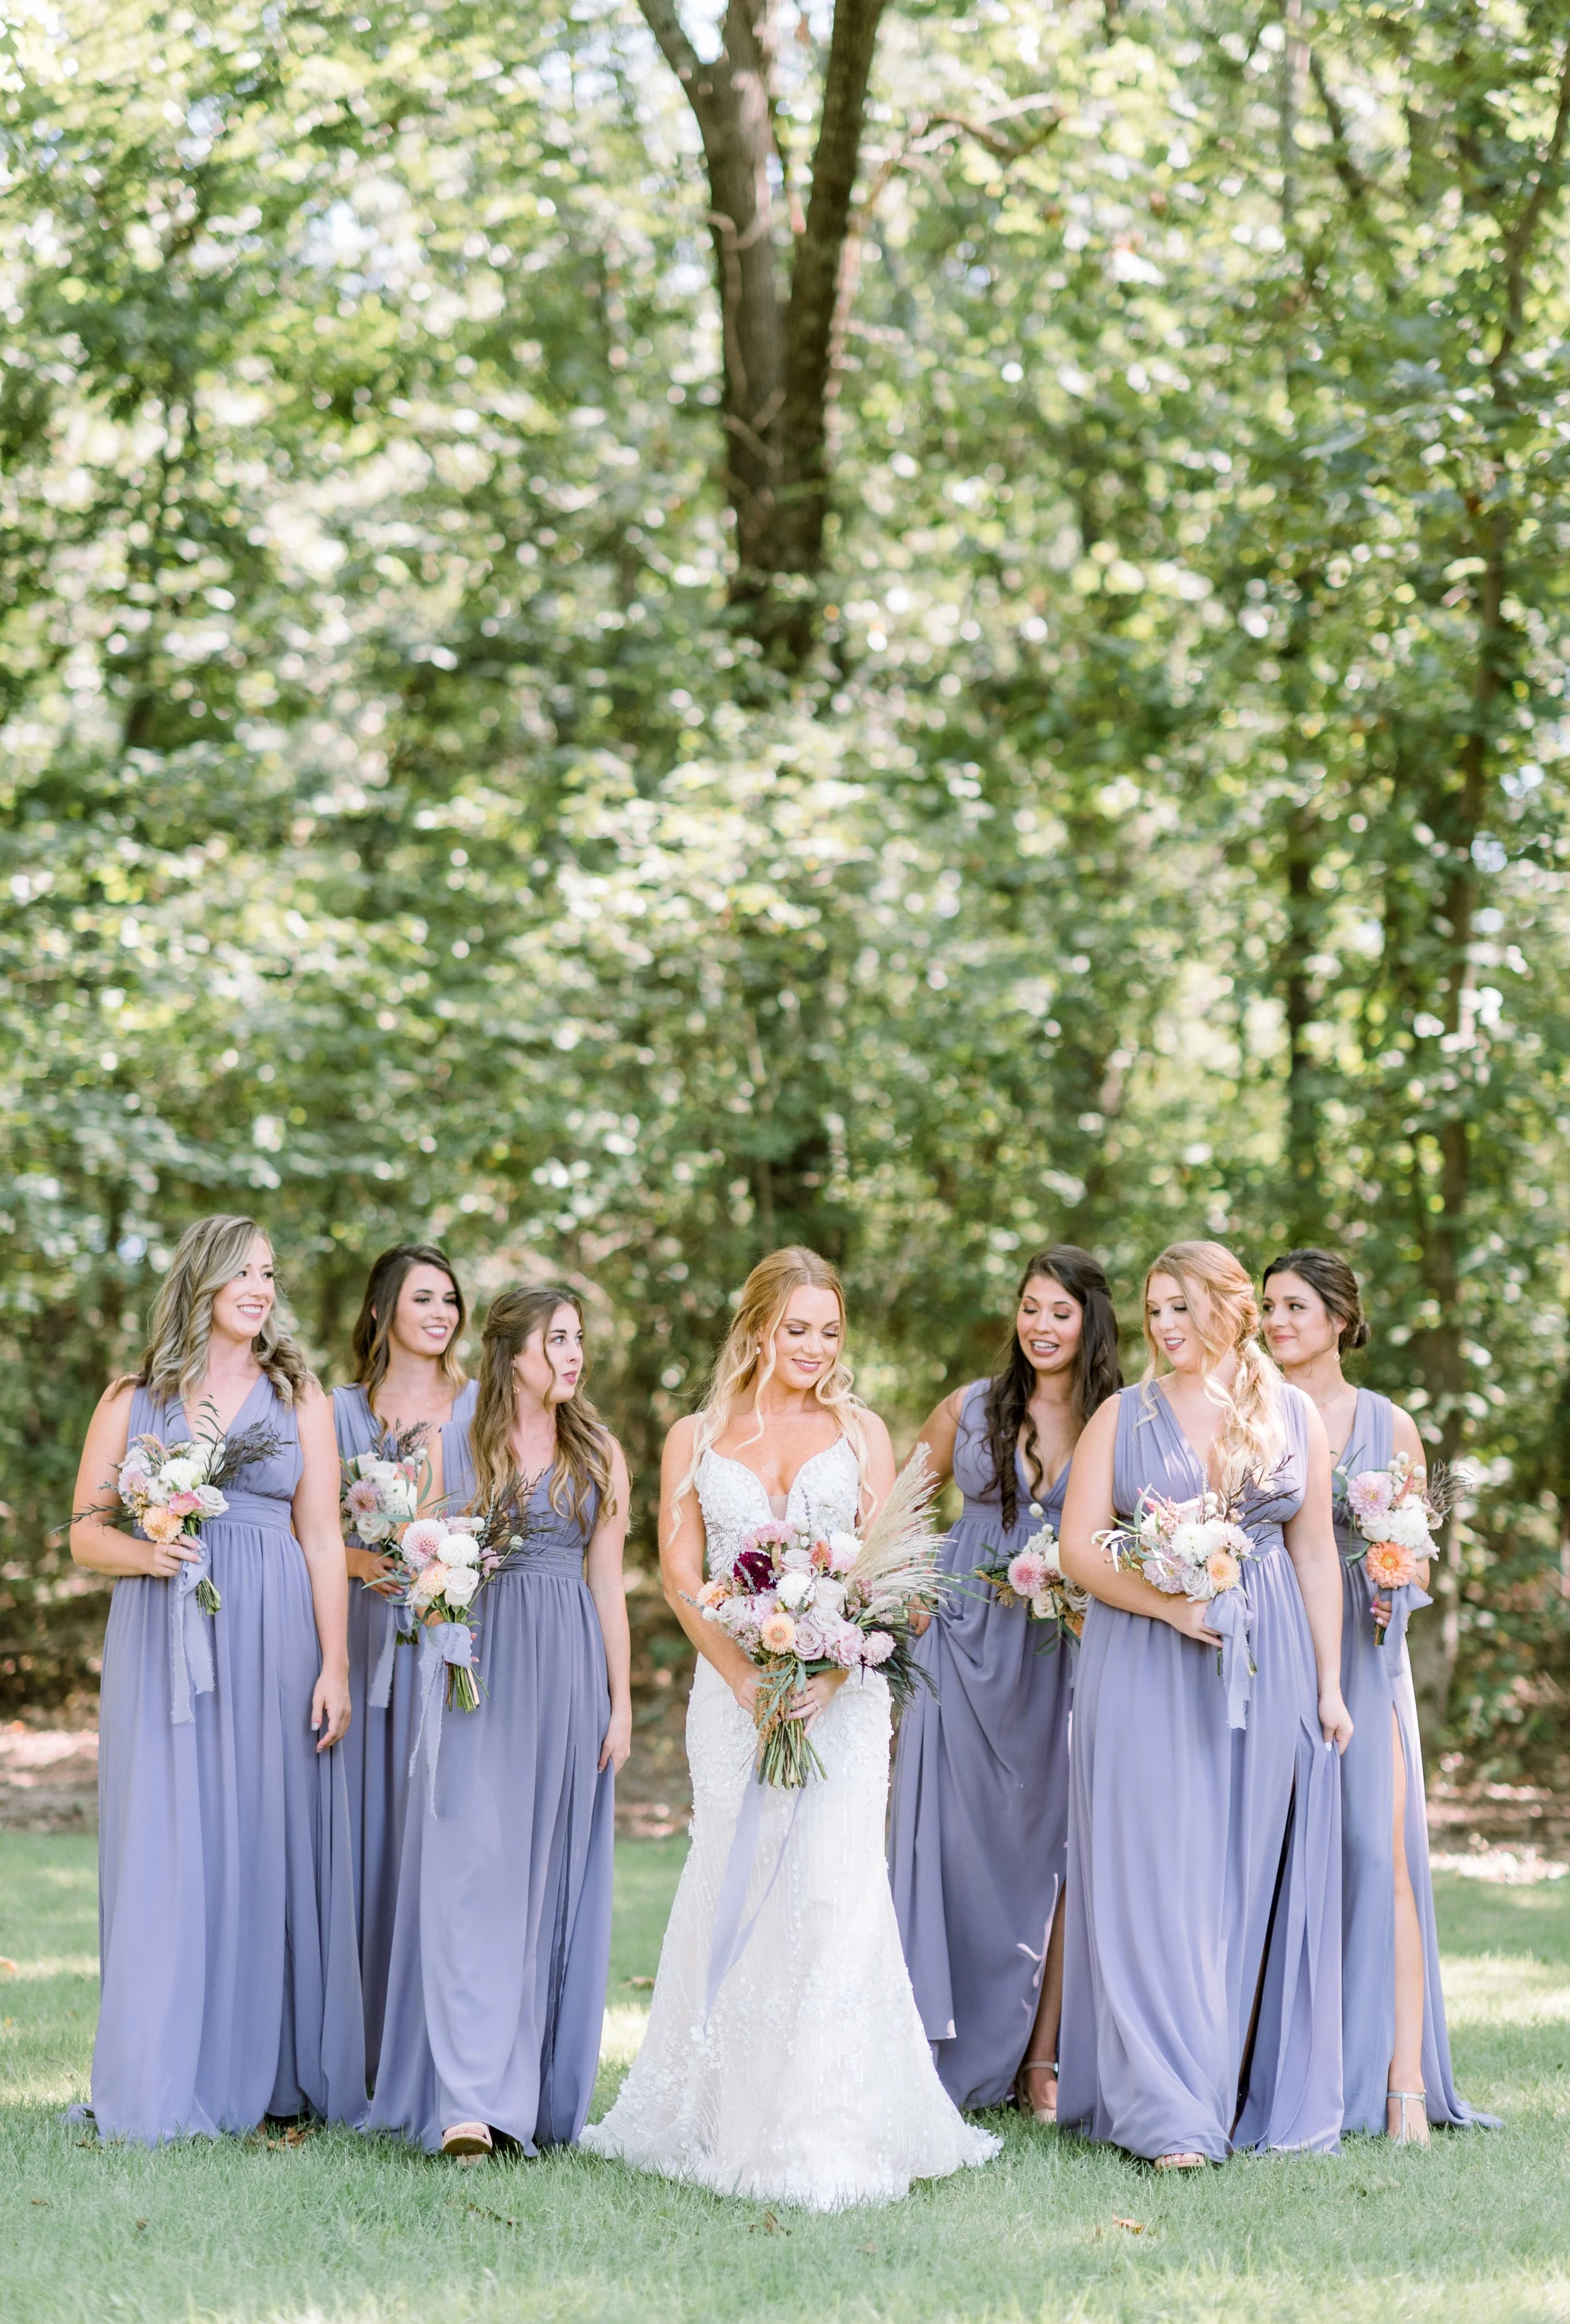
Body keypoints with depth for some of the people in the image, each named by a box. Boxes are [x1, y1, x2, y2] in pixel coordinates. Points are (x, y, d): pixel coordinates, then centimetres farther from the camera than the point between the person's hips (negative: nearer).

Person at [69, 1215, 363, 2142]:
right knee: (167, 1847, -3)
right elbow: (87, 1532, 9)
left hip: (271, 1641, 0)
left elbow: (323, 1538, 5)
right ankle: (164, 2088, 1)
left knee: (271, 1843, -1)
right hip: (161, 1642, 0)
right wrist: (146, 1552, -12)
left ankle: (270, 2074, 6)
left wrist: (334, 1664, -3)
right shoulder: (133, 1400, 9)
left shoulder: (300, 1398, 10)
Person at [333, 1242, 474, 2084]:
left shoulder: (480, 1408, 9)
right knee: (368, 1819, -1)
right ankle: (364, 2039, 6)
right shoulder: (344, 1410, 11)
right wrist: (361, 1562, -11)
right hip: (369, 1637, 1)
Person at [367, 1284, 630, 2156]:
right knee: (472, 1866, -11)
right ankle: (469, 2099, -17)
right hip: (475, 1667, -2)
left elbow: (608, 1584, 10)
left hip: (568, 1670, 2)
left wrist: (621, 1703, 7)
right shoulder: (455, 1446, 5)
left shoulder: (600, 1454, 10)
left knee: (553, 1875, 3)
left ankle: (542, 2090, 11)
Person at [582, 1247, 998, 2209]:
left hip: (842, 1686, -1)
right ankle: (726, 2117, 10)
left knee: (832, 1886, -11)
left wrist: (827, 1677, -13)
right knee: (736, 1889, 0)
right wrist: (748, 1679, -12)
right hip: (732, 1686, 1)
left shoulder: (861, 1431, 10)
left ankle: (827, 2128, -9)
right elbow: (680, 1572, 3)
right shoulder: (696, 1437, 10)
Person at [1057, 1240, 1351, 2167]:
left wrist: (1329, 1685, 5)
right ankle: (1171, 2113, -5)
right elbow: (1080, 1546, 0)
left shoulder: (1294, 1415, 8)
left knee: (1255, 1876, 4)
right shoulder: (1124, 1417, 5)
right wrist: (1170, 1605, -15)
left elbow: (1316, 1553, 9)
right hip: (1147, 1666, -1)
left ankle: (1261, 2094, 14)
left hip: (1268, 1668, 1)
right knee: (1157, 1875, -5)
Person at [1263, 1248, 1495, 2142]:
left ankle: (1403, 2082, -10)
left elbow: (1417, 1565, 11)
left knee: (1378, 1852, -10)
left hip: (1361, 1655, -1)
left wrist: (1395, 1579, -10)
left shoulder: (1389, 1425, 8)